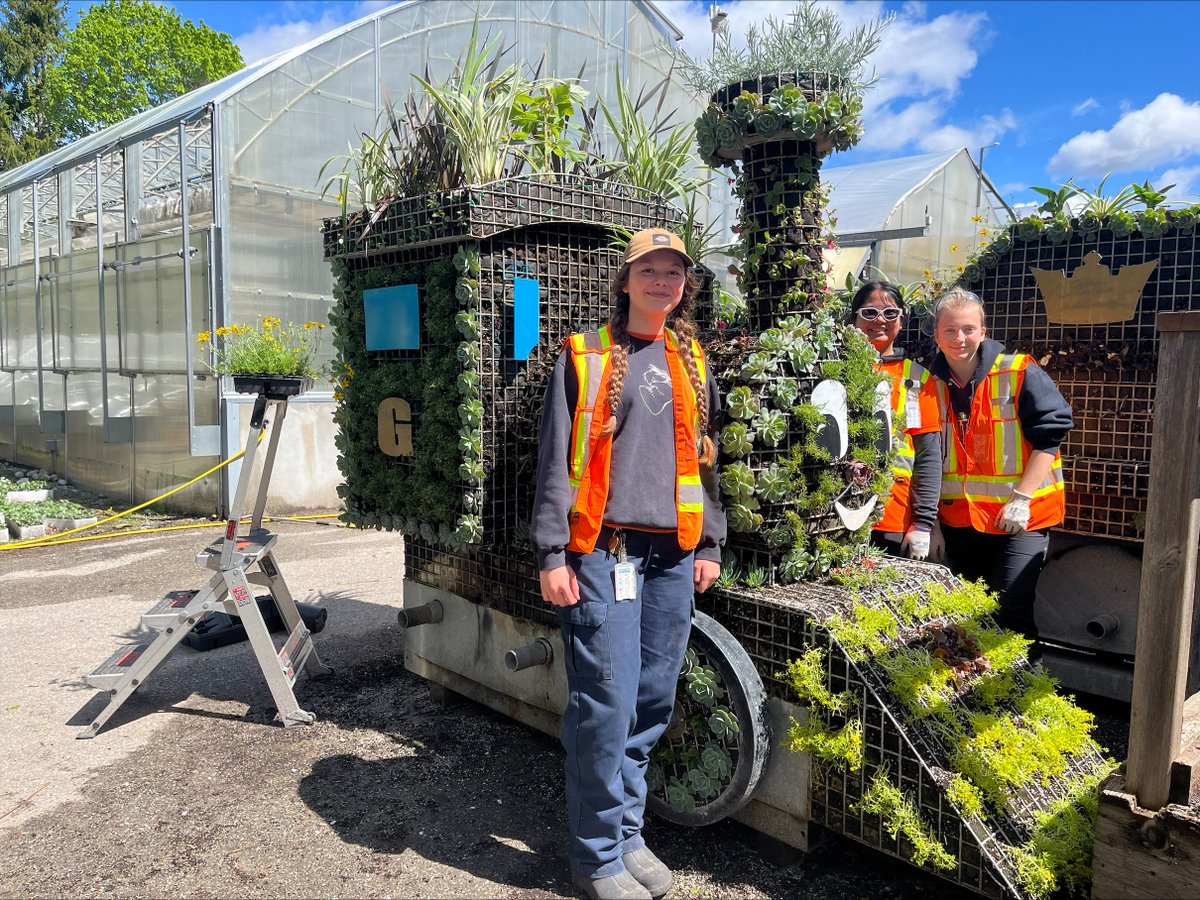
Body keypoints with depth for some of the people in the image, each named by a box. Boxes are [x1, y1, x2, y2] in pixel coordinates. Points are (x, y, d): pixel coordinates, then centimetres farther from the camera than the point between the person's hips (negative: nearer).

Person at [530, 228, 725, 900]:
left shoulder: (693, 363, 16)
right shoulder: (585, 357, 1)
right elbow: (555, 461, -3)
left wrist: (711, 543, 14)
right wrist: (552, 554, -9)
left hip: (673, 556, 5)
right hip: (604, 554, -4)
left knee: (654, 701, 10)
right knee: (607, 704, -4)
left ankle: (628, 833, 28)